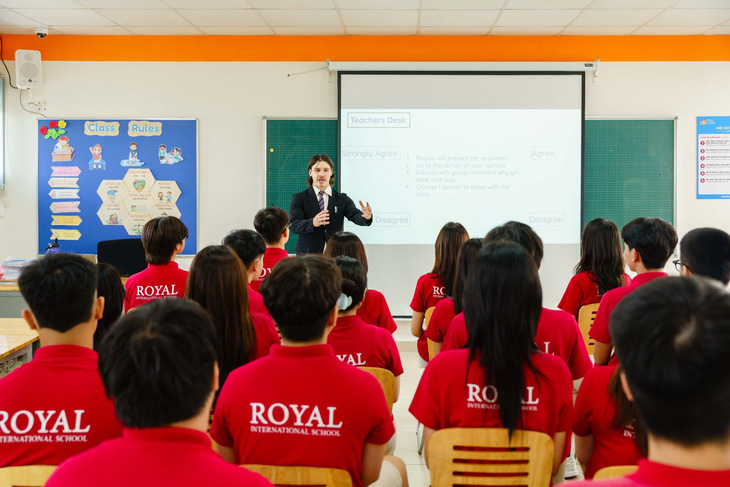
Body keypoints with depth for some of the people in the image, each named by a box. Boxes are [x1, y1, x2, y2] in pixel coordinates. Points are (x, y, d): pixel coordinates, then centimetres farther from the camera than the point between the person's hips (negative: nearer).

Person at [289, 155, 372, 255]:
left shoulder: (342, 199, 9)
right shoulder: (299, 199, 2)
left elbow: (355, 215, -8)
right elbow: (294, 225, -12)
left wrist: (366, 217, -33)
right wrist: (313, 223, -34)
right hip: (308, 257, -1)